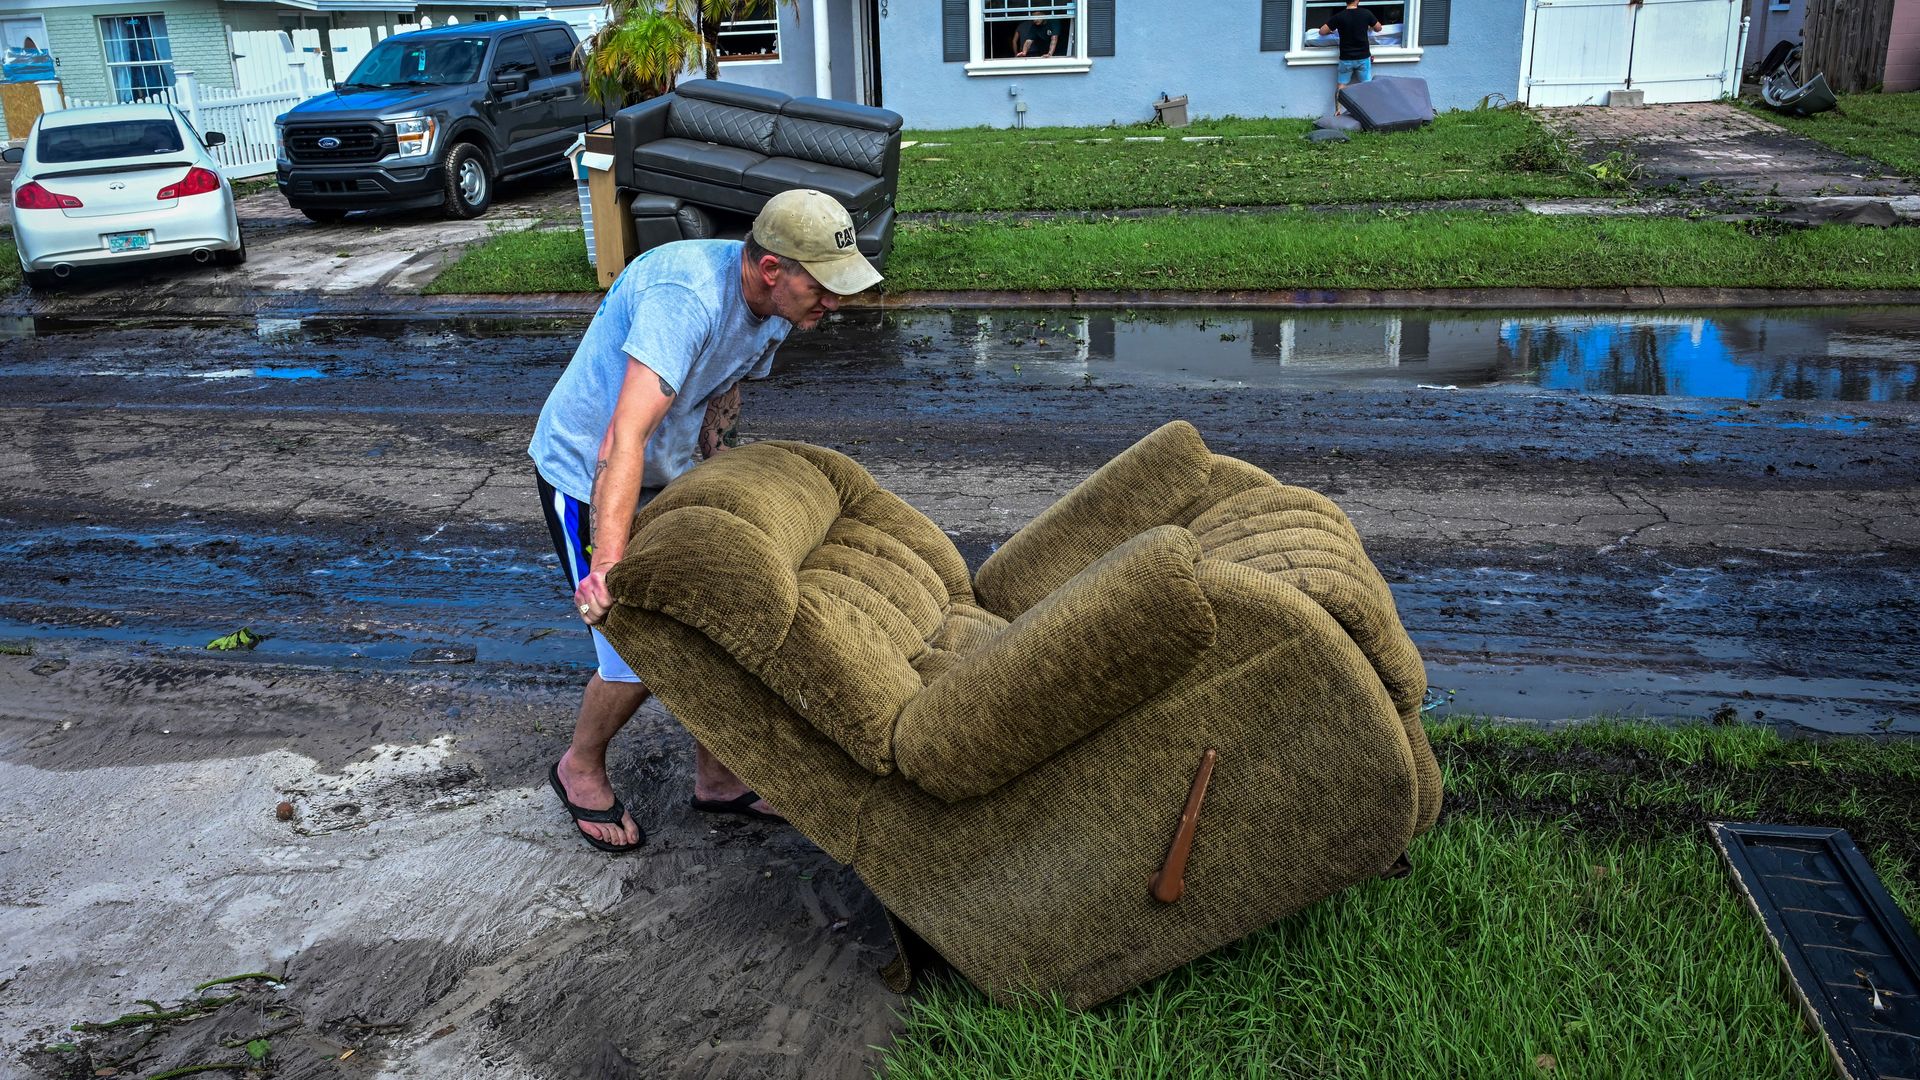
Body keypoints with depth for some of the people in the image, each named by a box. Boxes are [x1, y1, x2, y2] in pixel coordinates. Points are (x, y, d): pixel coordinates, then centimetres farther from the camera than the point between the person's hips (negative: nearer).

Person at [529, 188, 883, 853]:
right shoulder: (686, 297, -37)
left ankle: (715, 779, 26)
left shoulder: (775, 306, -8)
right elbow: (625, 436, -47)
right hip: (586, 476, -8)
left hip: (667, 475, 8)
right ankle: (580, 770, 24)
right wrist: (608, 565, -55)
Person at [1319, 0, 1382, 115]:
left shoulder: (1339, 16, -12)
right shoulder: (1366, 13, -7)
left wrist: (1331, 31, 12)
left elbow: (1322, 31, -9)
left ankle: (1337, 112, 5)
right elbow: (1378, 28, 7)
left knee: (1340, 87, 10)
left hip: (1346, 58, -1)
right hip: (1363, 57, 1)